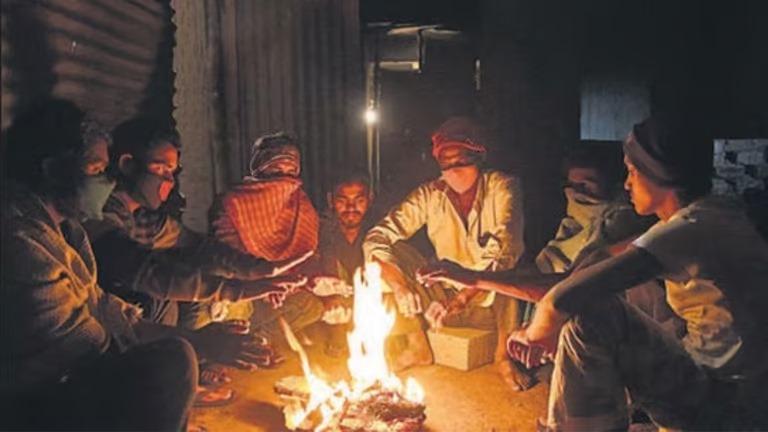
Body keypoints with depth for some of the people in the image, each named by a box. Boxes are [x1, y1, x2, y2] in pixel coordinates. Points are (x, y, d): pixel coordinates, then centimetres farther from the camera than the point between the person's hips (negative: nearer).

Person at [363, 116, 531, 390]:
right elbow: (376, 239, -15)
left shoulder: (502, 188, -14)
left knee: (512, 269, -33)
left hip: (497, 301, -2)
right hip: (447, 297, 3)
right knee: (396, 253, -14)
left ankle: (505, 356, -14)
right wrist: (399, 286, -32)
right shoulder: (430, 196, -7)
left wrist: (460, 299, -41)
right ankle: (419, 346, -3)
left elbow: (504, 254, -27)